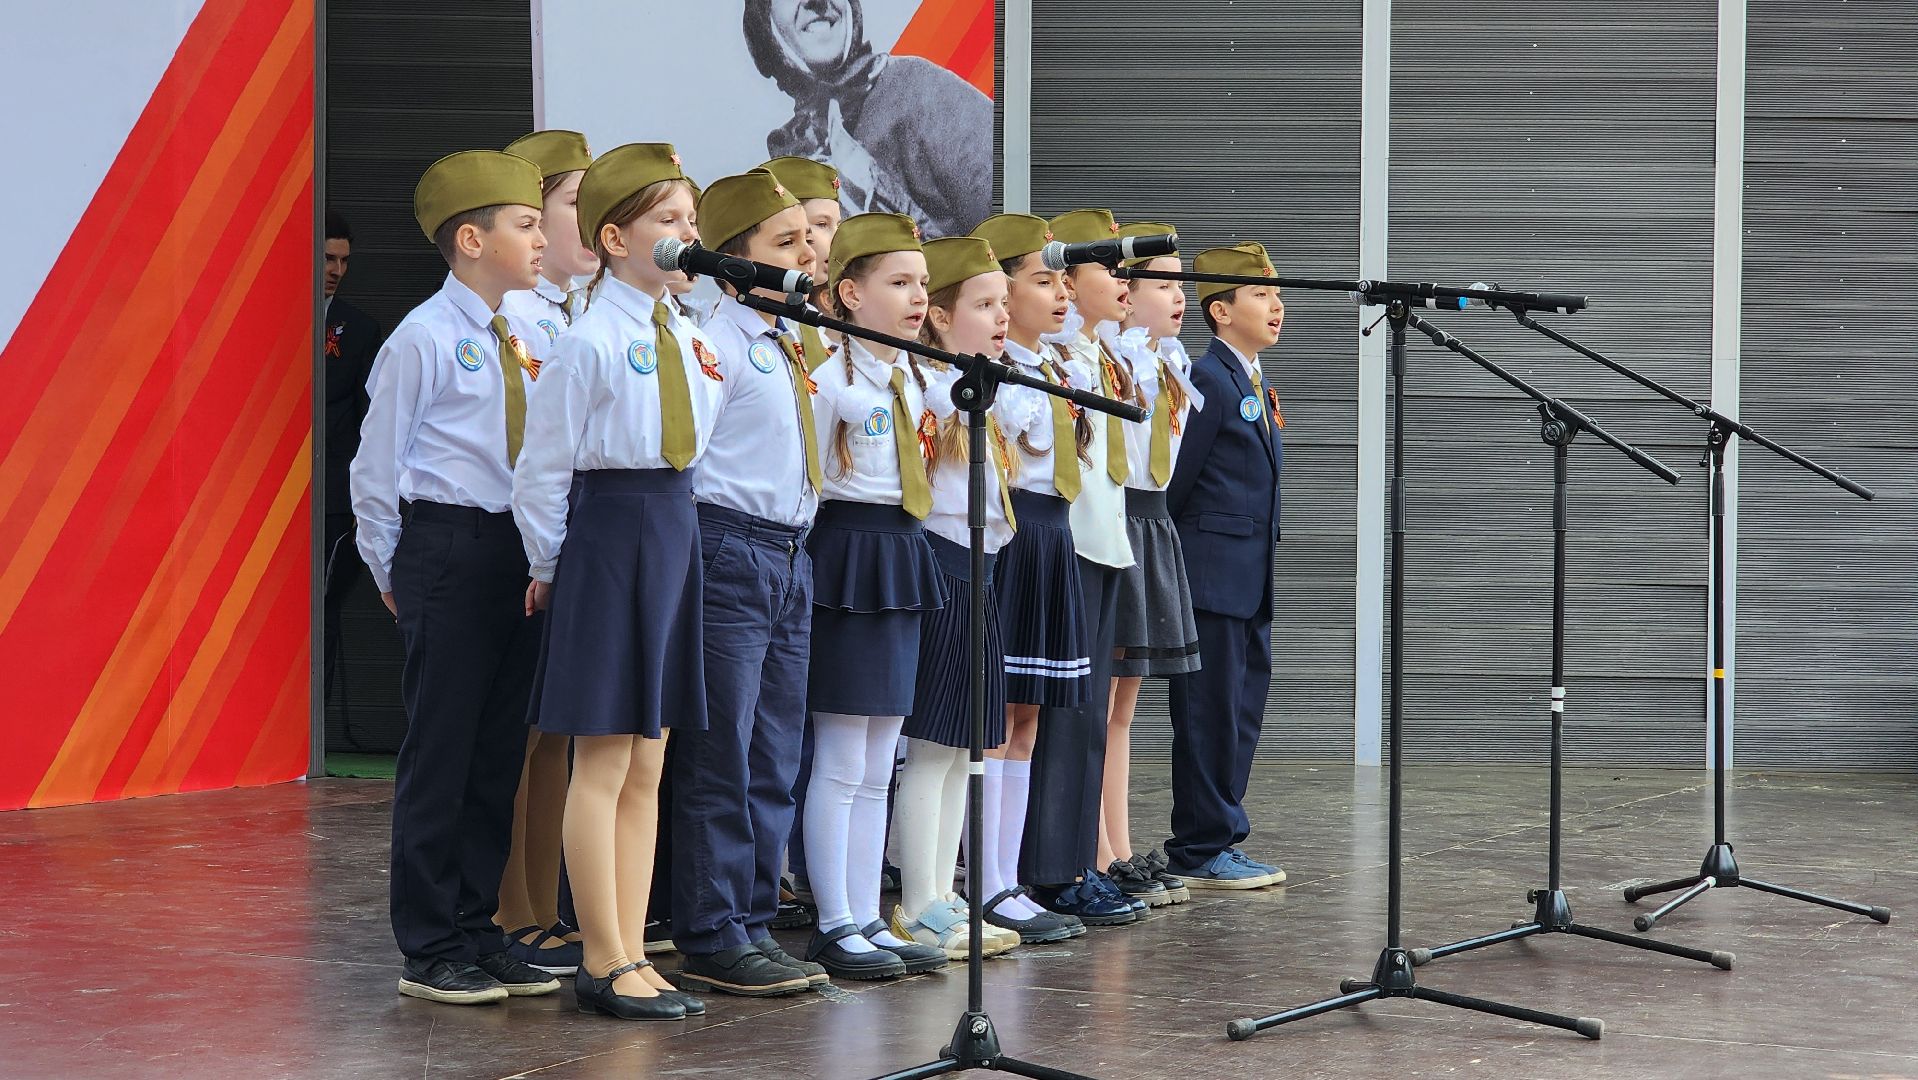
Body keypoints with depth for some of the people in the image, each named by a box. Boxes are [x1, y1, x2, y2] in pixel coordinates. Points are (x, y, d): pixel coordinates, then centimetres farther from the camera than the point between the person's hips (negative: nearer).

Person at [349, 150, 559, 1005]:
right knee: (439, 751, -2)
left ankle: (477, 932, 20)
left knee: (498, 751, 11)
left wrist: (540, 555, 12)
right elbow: (377, 463, -5)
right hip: (448, 546, -7)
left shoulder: (524, 340, 12)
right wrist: (390, 570, -2)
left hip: (517, 551, 7)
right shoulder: (425, 339, -8)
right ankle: (432, 951, 6)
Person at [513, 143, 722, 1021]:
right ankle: (605, 961, 6)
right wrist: (550, 567, -3)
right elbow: (542, 468, -9)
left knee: (646, 765, 10)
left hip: (675, 532, 8)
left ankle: (631, 953, 16)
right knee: (604, 761, -1)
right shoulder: (589, 341, -13)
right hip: (609, 533, -8)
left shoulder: (684, 336, 10)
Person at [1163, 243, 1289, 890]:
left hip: (1251, 586, 9)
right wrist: (1170, 559, -5)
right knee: (1211, 715, -4)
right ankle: (1198, 853, 2)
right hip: (1212, 579, -9)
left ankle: (1220, 842, 19)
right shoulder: (1208, 381, -12)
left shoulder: (1255, 386, 17)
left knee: (1241, 715, 12)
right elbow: (1175, 482, -12)